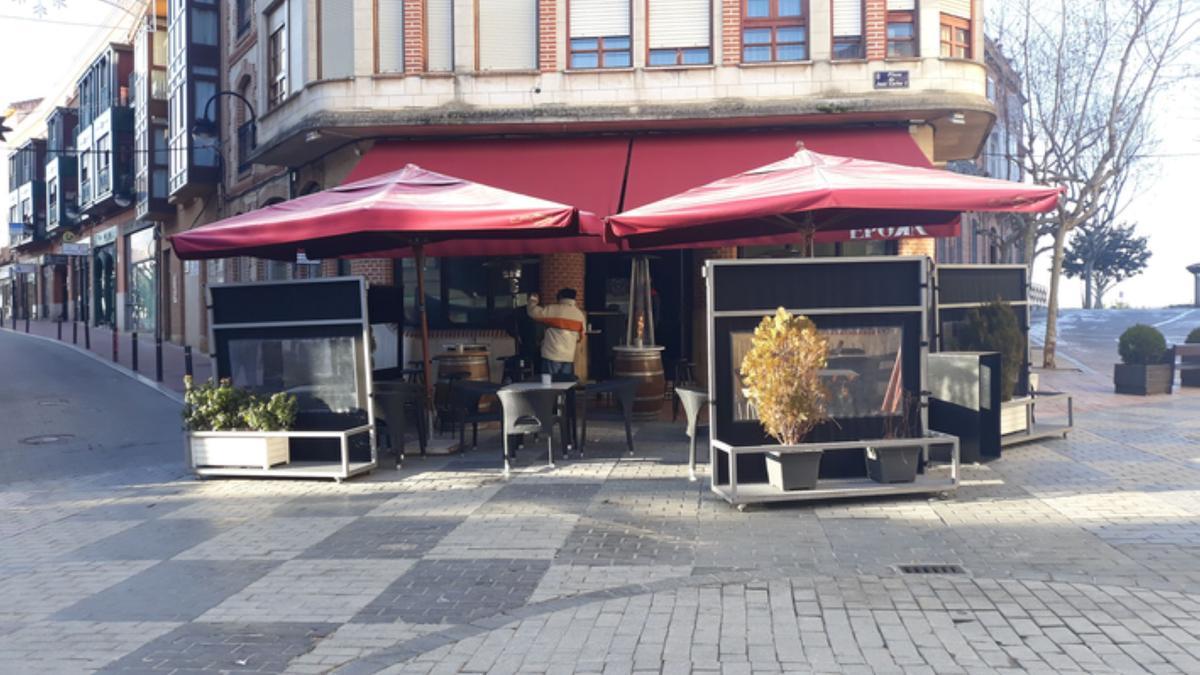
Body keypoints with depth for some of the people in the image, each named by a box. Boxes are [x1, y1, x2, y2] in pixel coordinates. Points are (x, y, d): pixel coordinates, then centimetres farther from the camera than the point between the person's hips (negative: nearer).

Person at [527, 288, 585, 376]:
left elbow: (533, 312, 0)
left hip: (552, 355, -4)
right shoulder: (579, 314, 7)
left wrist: (532, 302, 20)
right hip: (569, 356, 4)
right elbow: (580, 335, 15)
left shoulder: (553, 310, -6)